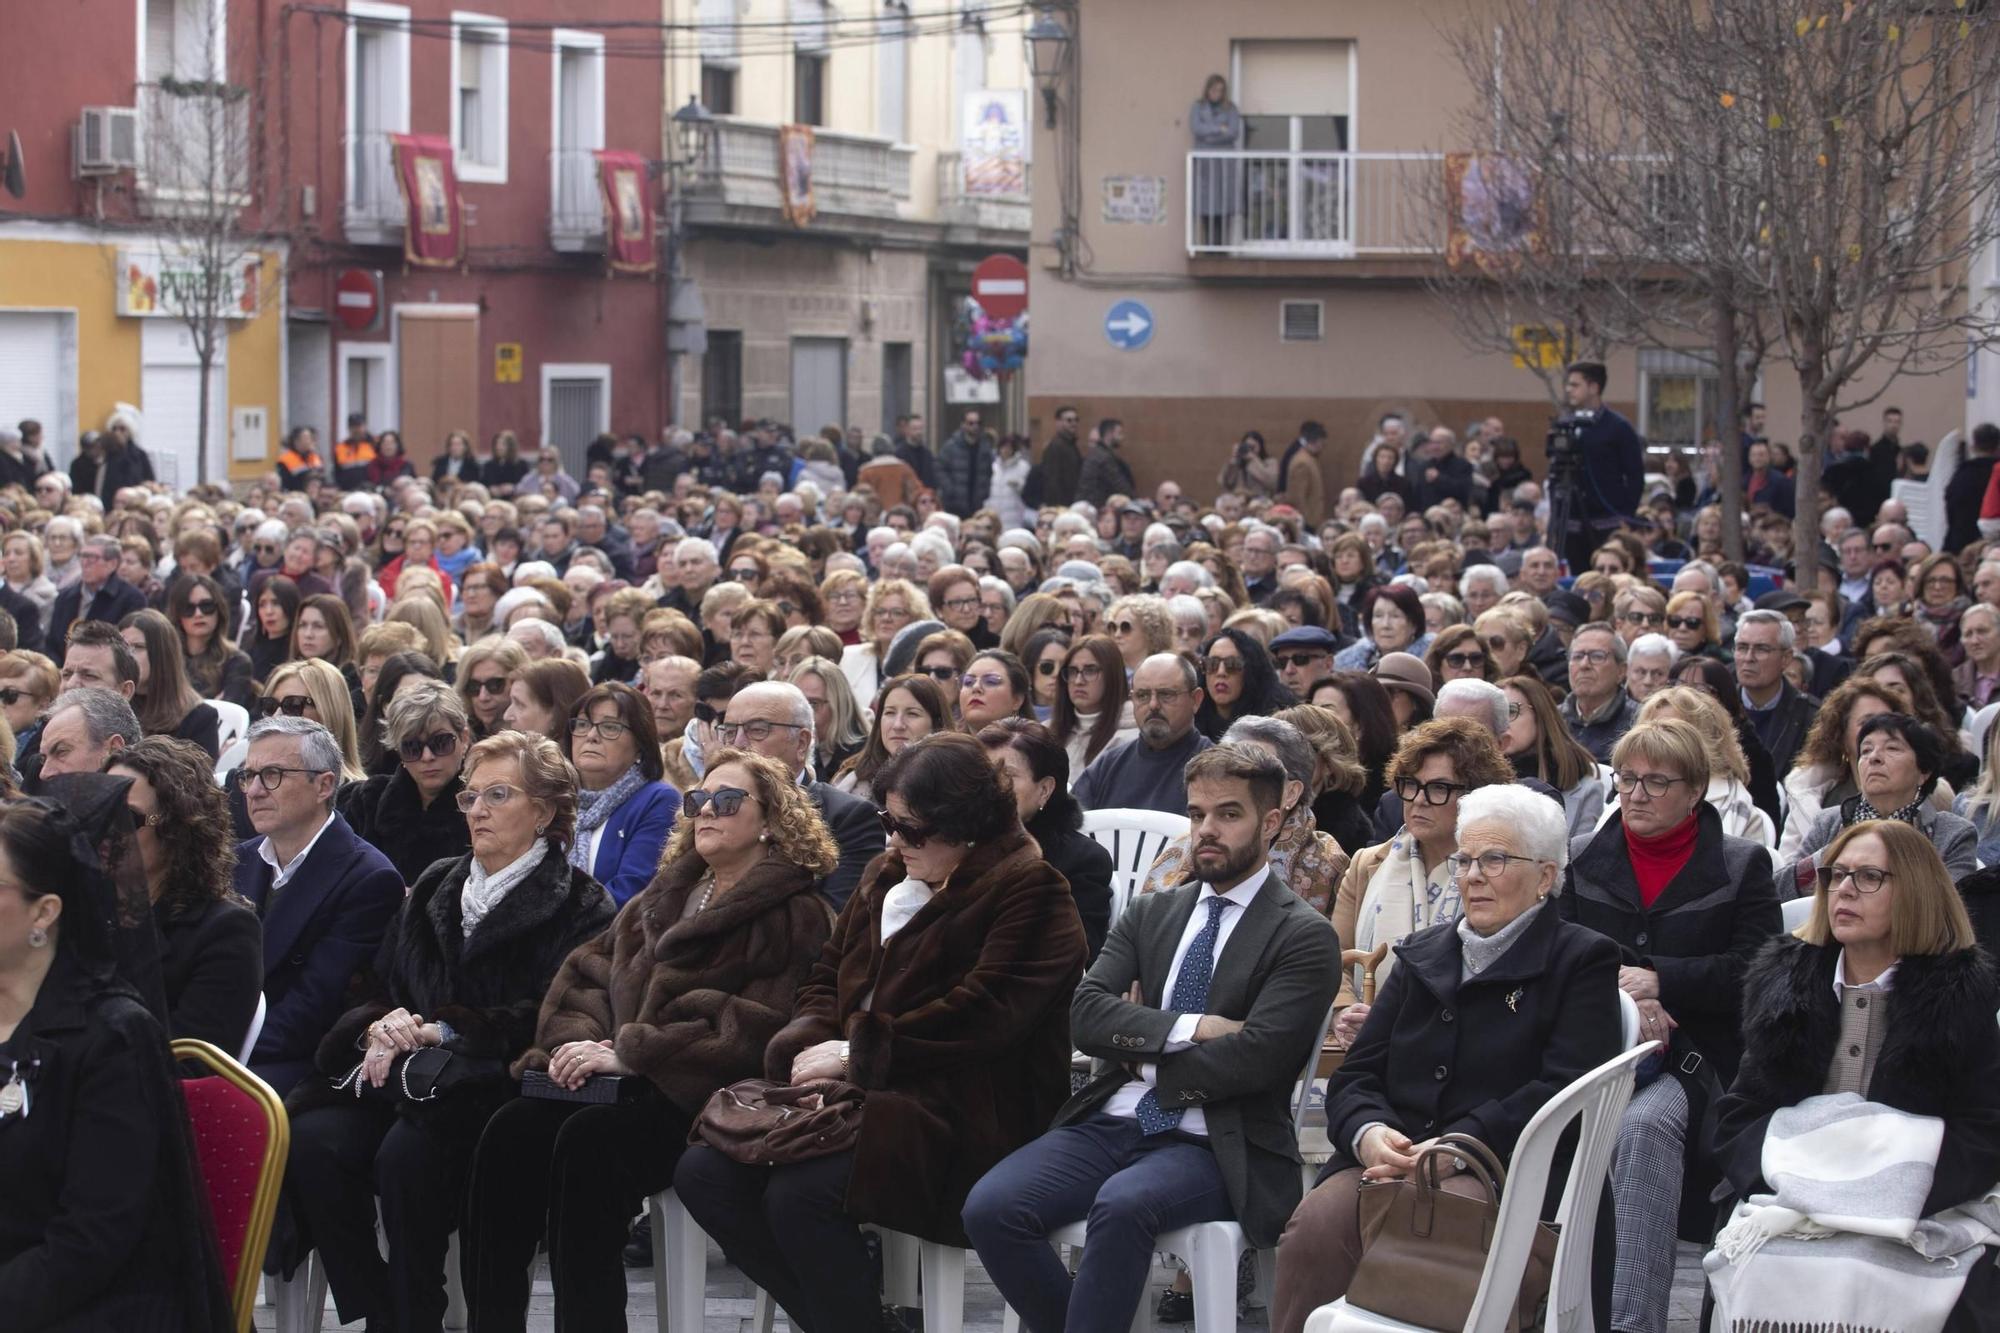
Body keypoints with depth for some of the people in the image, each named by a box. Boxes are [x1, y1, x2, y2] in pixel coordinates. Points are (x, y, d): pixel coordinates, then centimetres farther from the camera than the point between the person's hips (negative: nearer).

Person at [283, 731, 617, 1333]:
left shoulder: (580, 907, 2)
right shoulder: (435, 887, 22)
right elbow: (378, 988, 19)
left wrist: (443, 1029, -15)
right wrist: (382, 1027, -6)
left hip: (501, 1082, -5)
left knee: (407, 1151, -35)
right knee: (311, 1139, -25)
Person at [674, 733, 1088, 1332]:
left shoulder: (1029, 889, -7)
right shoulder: (889, 875, 19)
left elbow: (984, 1014, -17)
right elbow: (827, 979, 20)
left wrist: (857, 1054, -15)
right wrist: (811, 1046, -3)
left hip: (962, 1115, -9)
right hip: (868, 1098, 9)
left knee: (799, 1193, -30)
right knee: (703, 1173, -10)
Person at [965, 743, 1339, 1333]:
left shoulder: (1304, 936, 0)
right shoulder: (1150, 914, 17)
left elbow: (1253, 1058, -13)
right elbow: (1086, 1014, 3)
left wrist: (1141, 1051, -2)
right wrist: (1189, 1029, -11)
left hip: (1214, 1145, -5)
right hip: (1112, 1123, 5)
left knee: (1122, 1205, -36)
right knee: (990, 1208, -19)